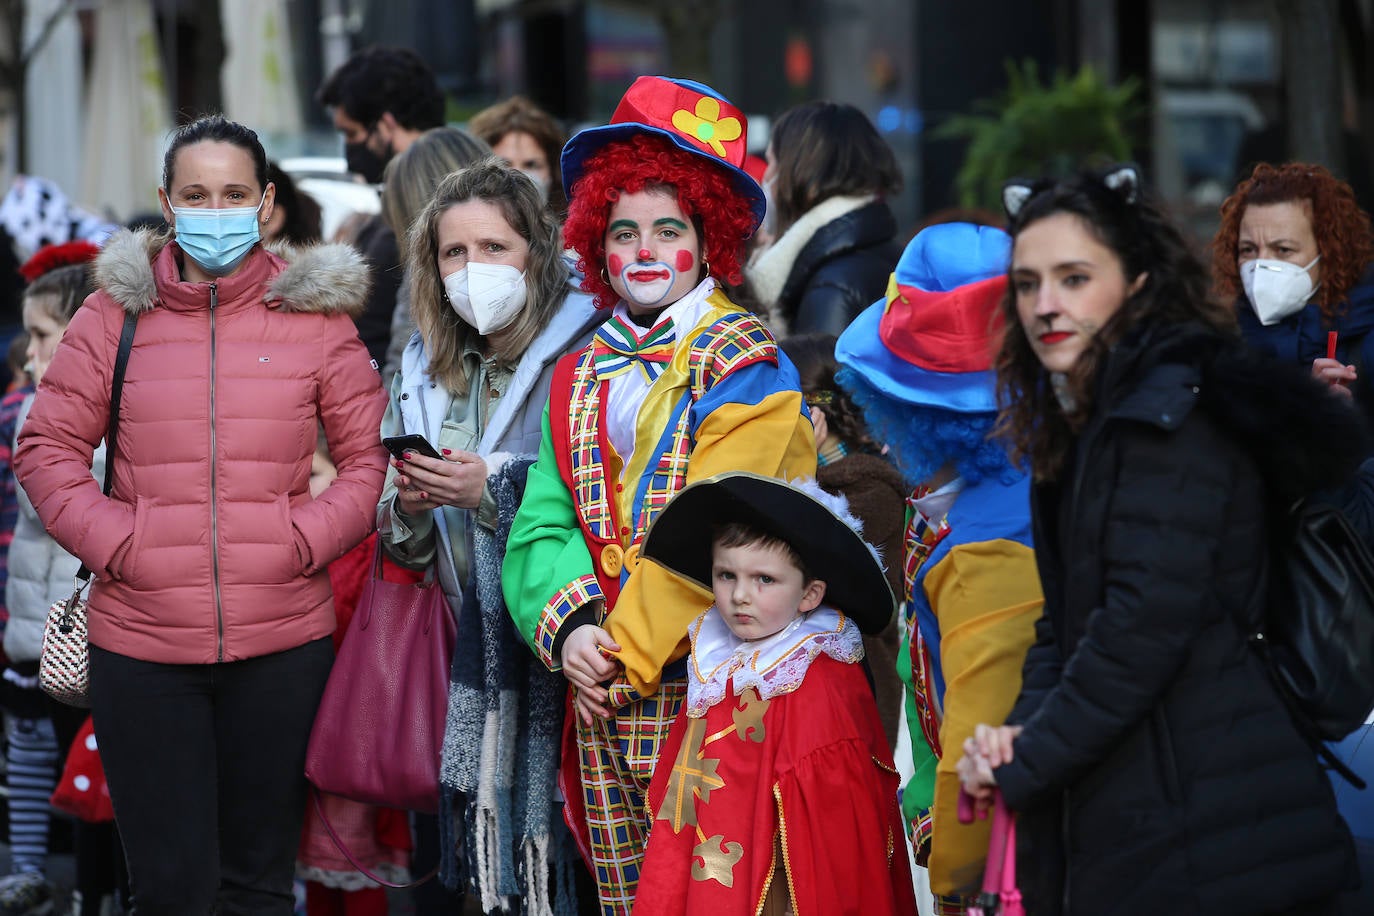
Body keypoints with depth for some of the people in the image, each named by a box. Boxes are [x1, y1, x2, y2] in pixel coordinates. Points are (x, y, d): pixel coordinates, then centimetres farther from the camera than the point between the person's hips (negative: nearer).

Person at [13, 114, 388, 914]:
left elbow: (374, 457, 7)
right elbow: (48, 449, 6)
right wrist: (114, 542, -7)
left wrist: (303, 541, -8)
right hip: (141, 645, 0)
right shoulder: (115, 314, 4)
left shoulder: (316, 315, 5)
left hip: (283, 644, 0)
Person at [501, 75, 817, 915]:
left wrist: (630, 652, -13)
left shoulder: (744, 361, -4)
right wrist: (572, 628, -10)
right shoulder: (580, 379, 16)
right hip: (603, 691, 6)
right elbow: (542, 526, 9)